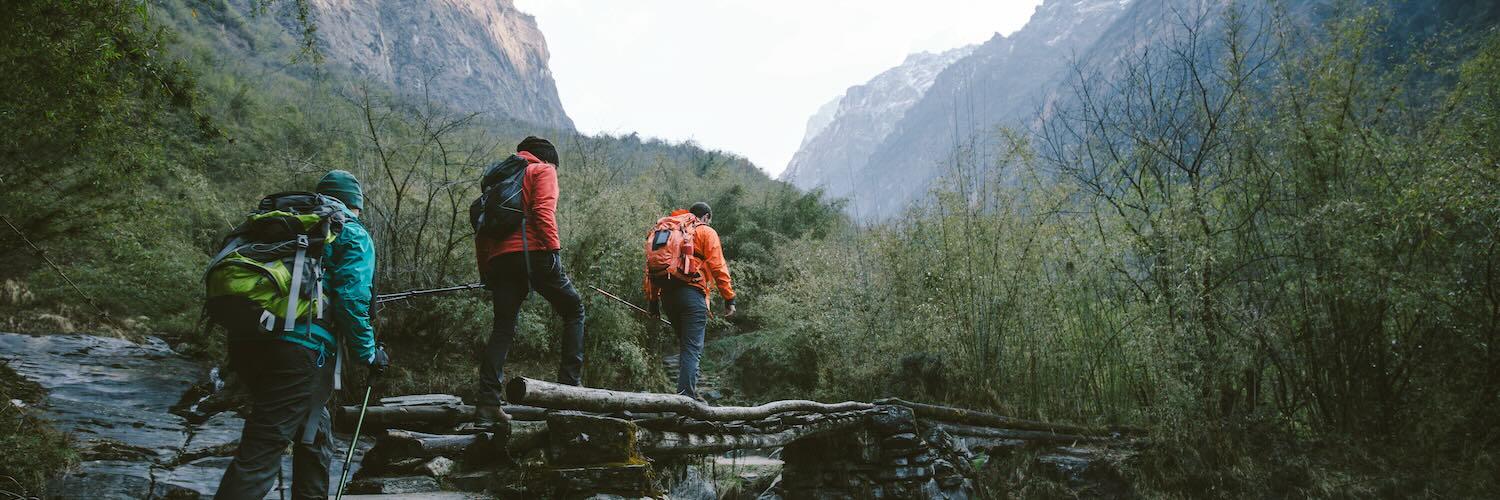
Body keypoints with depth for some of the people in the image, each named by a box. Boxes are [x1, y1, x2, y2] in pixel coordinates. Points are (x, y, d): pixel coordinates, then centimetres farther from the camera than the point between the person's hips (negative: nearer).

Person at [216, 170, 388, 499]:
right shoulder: (353, 236, 5)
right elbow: (351, 300, -8)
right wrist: (369, 354, 2)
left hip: (245, 341, 7)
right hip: (299, 346, -7)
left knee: (314, 437, 24)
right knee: (261, 453, -9)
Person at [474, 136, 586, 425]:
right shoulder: (543, 170, 10)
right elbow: (543, 210, -10)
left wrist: (485, 272, 22)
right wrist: (553, 248, -13)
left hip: (499, 259, 6)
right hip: (533, 252, -6)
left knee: (503, 328, 6)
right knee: (573, 309, 10)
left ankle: (487, 403, -3)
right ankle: (570, 381, -1)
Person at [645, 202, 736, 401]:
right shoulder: (706, 232, 6)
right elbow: (717, 267, -4)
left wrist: (652, 299, 18)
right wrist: (729, 298, -3)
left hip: (666, 294, 6)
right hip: (691, 292, -6)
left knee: (684, 345, 19)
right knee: (693, 347, -7)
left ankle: (687, 390, 18)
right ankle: (687, 394, -15)